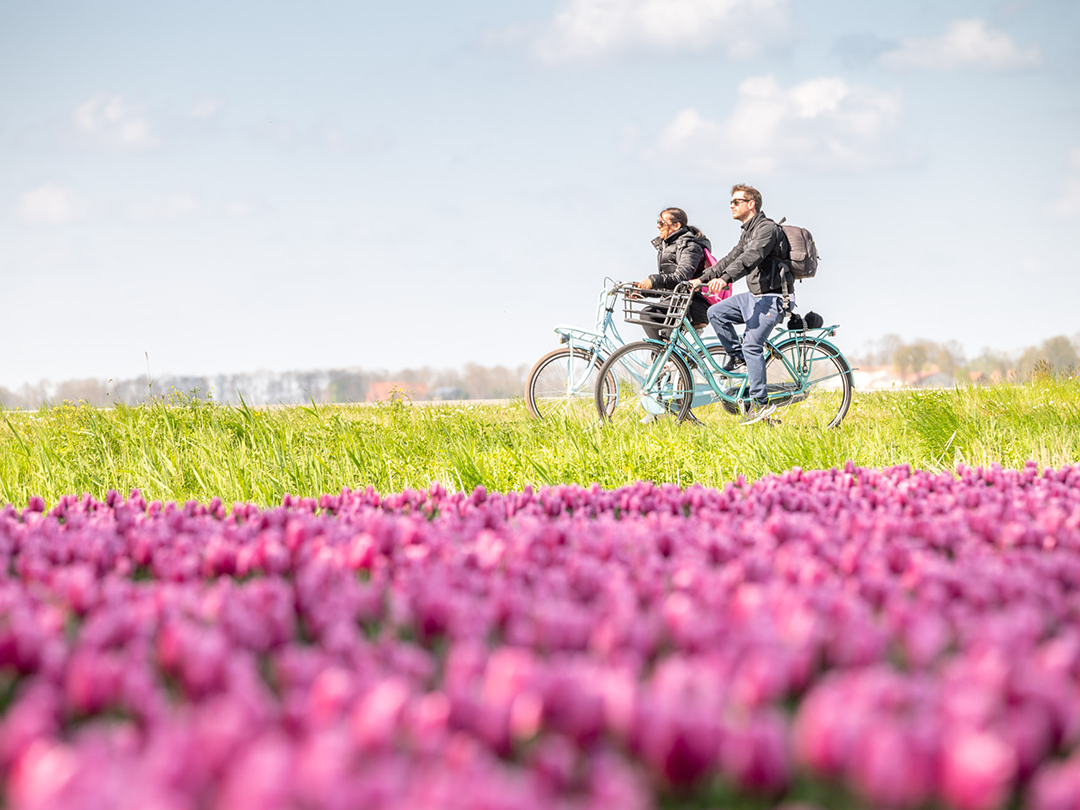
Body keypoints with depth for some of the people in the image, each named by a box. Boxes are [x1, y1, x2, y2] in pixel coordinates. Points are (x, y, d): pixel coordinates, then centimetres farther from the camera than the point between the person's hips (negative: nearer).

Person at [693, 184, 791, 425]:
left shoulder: (767, 228, -14)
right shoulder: (747, 232, 18)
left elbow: (751, 257, -30)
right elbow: (731, 258, 21)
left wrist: (724, 278, -42)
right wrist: (702, 279, 14)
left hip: (770, 298, -10)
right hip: (753, 296, 10)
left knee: (752, 344, -17)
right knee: (715, 312, -2)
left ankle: (760, 403, -14)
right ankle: (737, 357, 8)